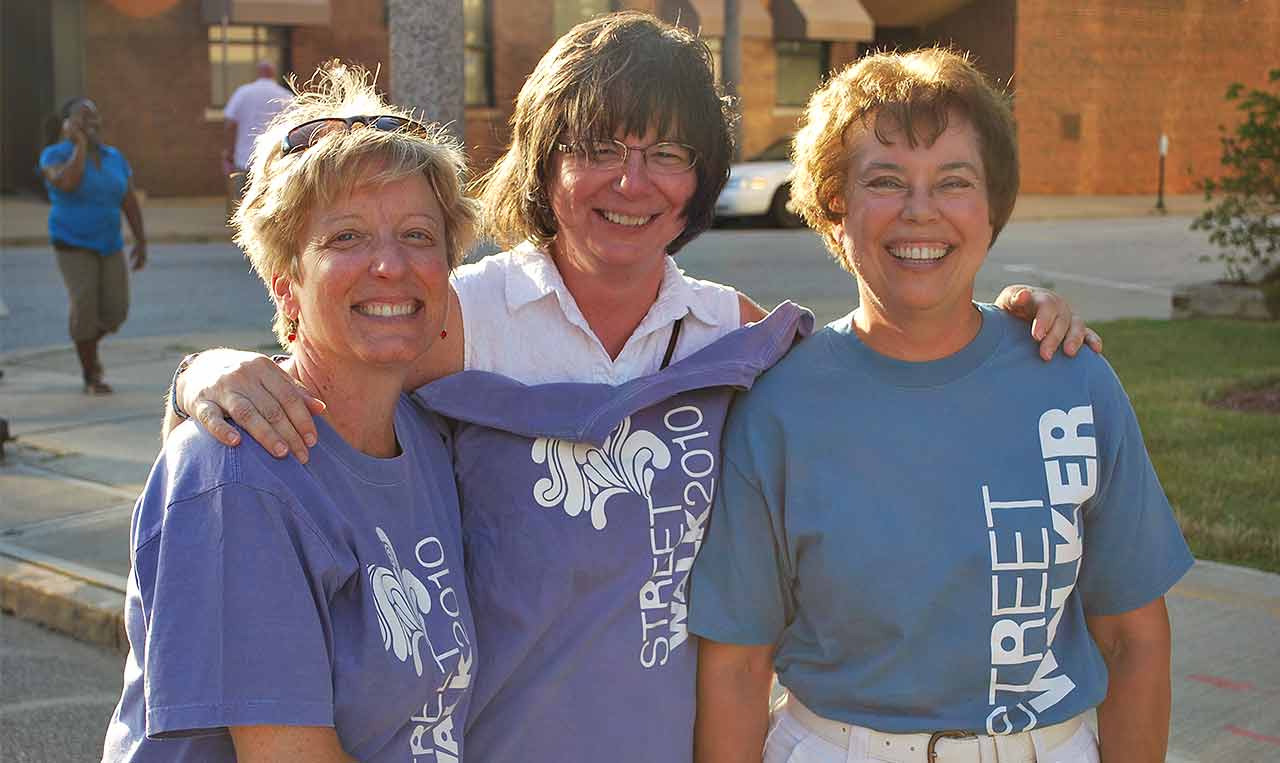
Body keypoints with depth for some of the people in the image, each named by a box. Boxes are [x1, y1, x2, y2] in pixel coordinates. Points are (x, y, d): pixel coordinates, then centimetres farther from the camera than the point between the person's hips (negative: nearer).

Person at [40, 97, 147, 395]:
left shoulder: (114, 157, 3)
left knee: (115, 311, -2)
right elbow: (68, 183, -31)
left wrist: (141, 243, 3)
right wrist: (80, 144, -23)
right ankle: (91, 377, 1)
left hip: (108, 245, 5)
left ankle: (88, 345, 31)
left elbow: (130, 202, 7)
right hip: (73, 245, -5)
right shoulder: (55, 155, -12)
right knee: (86, 308, -17)